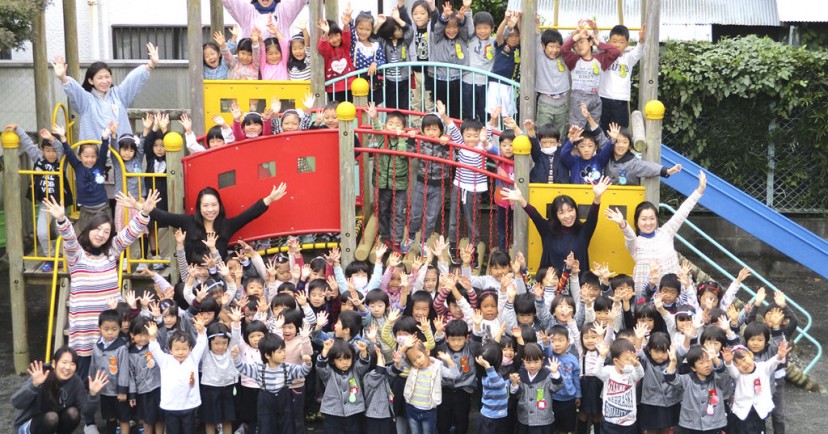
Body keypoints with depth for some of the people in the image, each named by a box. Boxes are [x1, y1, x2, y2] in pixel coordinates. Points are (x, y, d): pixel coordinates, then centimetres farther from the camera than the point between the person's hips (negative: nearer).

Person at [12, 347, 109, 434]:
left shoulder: (75, 381, -14)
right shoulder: (41, 377, -28)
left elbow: (86, 410, -15)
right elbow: (16, 403, -38)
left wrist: (93, 394, -34)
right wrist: (34, 385, -54)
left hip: (53, 425, 5)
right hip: (27, 425, -5)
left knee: (73, 412, -21)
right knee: (51, 417, -31)